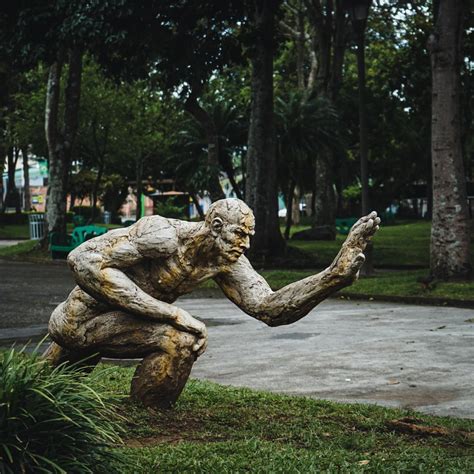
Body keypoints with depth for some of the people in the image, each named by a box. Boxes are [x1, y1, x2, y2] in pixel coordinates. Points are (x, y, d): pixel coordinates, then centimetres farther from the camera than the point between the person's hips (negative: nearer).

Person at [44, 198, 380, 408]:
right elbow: (83, 259, -33)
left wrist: (338, 273, -22)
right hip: (81, 320, -8)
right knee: (181, 338, -26)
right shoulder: (165, 236, -28)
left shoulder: (227, 262, -5)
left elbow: (269, 307, -10)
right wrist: (170, 311, -34)